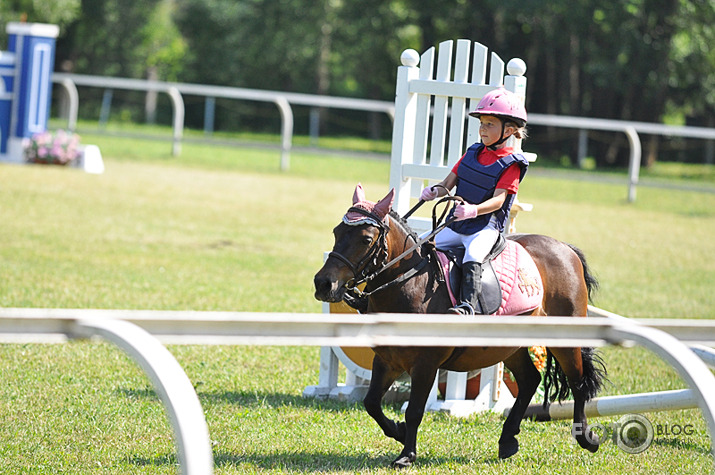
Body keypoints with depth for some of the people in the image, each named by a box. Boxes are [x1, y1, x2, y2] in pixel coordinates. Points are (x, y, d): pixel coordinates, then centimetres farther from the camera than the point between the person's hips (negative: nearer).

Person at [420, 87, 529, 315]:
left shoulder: (511, 164, -7)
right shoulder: (473, 153, 13)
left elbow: (498, 199, -18)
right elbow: (448, 183, 12)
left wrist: (474, 210, -36)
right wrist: (435, 191, -11)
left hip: (486, 226, -8)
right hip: (456, 225, 8)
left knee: (472, 257, -32)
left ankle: (469, 304, -42)